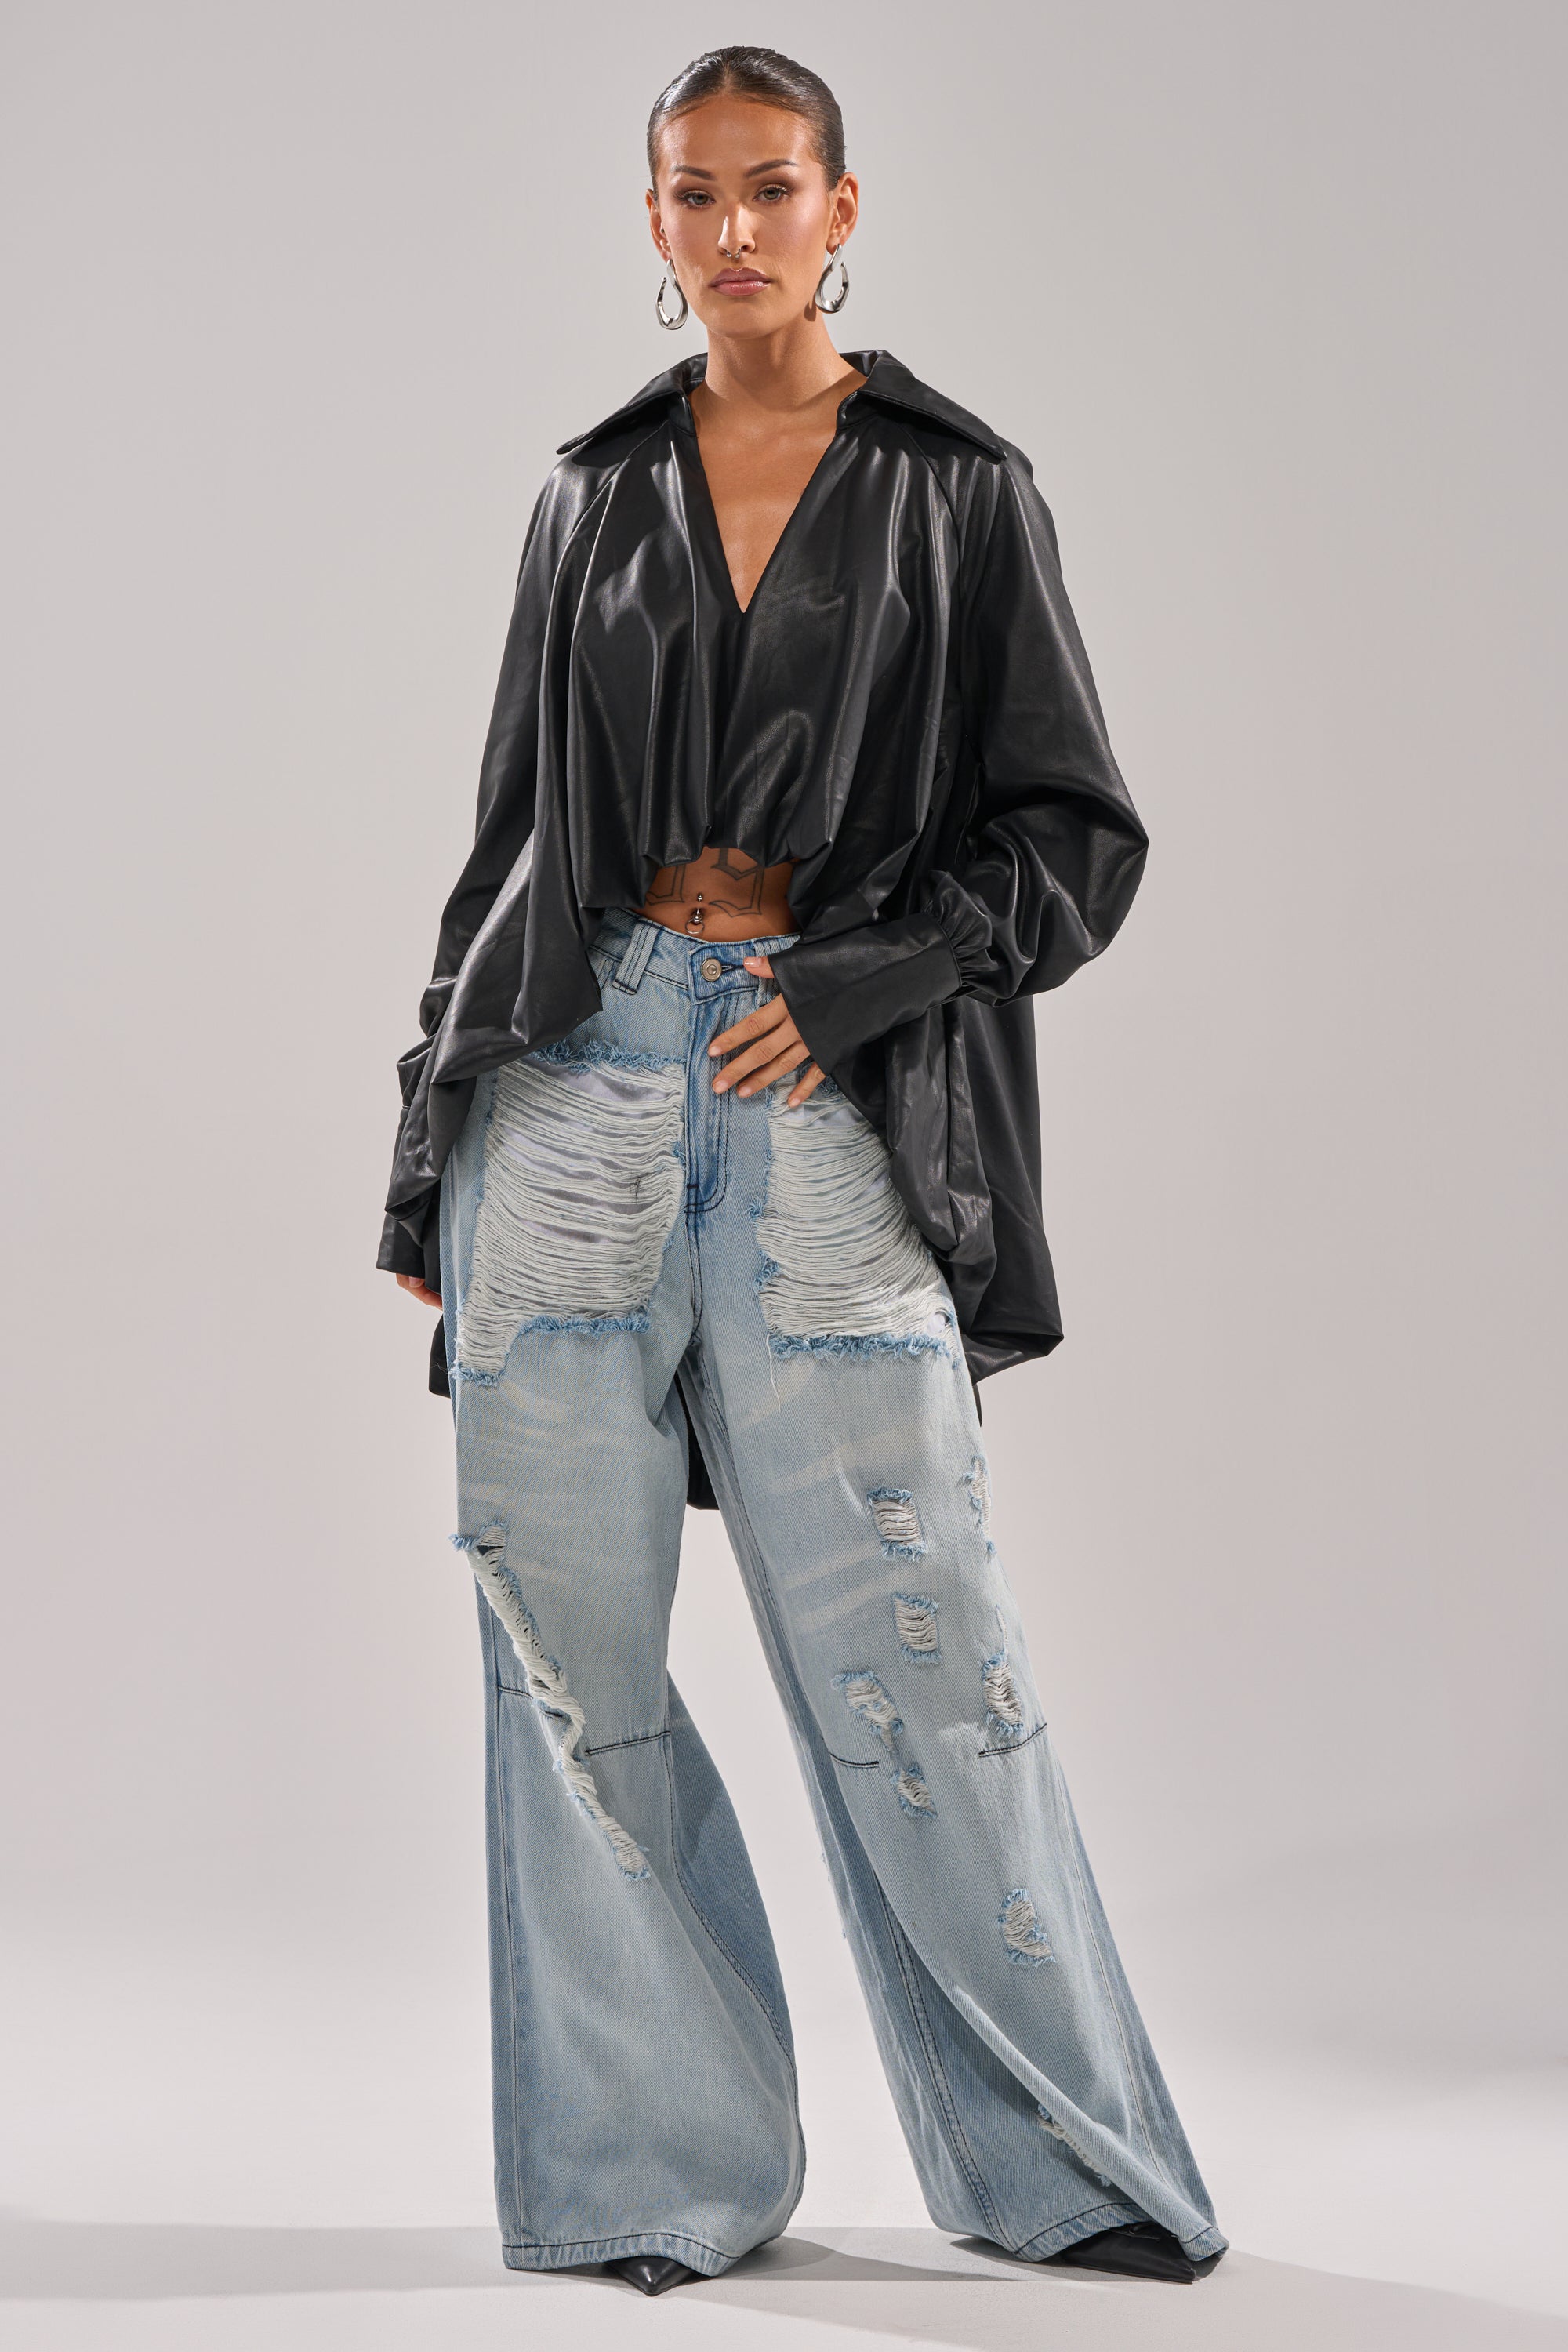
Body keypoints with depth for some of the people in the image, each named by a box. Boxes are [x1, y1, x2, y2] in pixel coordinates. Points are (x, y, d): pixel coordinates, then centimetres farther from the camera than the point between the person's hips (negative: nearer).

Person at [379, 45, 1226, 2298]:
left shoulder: (961, 492, 6)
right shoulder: (593, 497, 13)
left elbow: (1076, 838, 3)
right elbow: (516, 830, 15)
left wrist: (856, 980, -11)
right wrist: (430, 1157, 12)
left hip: (821, 1107, -3)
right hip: (577, 1086, 3)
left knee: (907, 1650, -4)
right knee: (575, 1644, 3)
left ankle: (1064, 2157, 13)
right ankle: (662, 2163, 17)